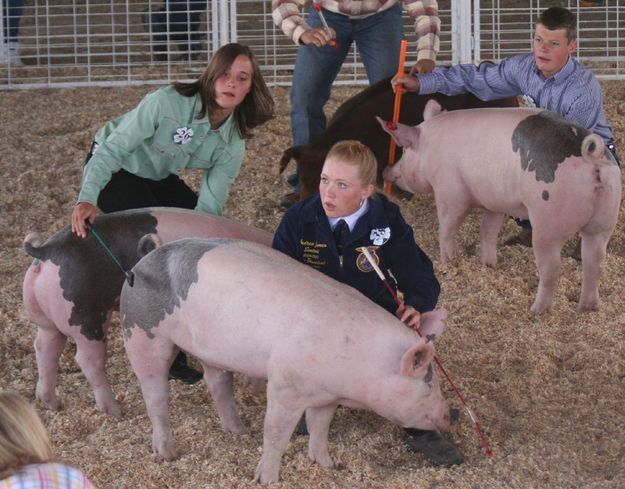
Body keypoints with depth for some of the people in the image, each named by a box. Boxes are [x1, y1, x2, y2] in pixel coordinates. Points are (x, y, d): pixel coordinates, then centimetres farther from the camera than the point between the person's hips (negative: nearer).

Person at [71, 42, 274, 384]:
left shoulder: (233, 143, -14)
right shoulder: (167, 103, -33)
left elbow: (209, 207, -13)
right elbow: (113, 150, -31)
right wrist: (87, 199, -43)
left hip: (158, 177, 7)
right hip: (116, 171, -7)